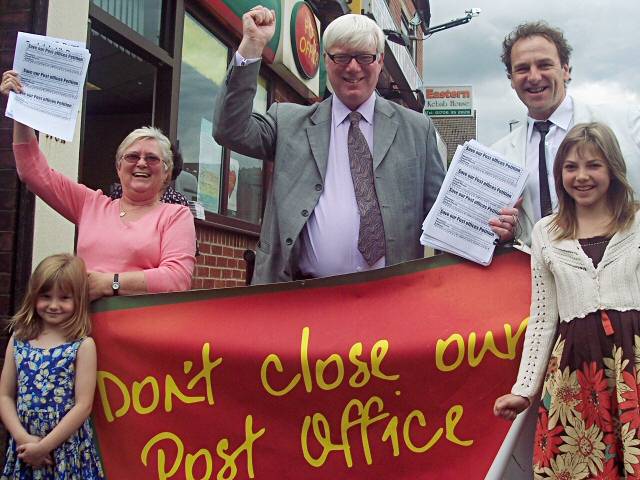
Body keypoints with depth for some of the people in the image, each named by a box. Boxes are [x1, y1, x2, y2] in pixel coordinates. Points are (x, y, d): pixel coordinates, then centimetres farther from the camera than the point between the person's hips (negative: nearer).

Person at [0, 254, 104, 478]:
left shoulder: (83, 345, -8)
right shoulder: (18, 341, 3)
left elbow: (83, 405, -12)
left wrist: (44, 446, -13)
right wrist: (23, 438, -10)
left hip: (68, 448, -3)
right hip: (24, 446, 3)